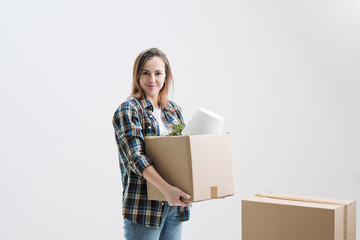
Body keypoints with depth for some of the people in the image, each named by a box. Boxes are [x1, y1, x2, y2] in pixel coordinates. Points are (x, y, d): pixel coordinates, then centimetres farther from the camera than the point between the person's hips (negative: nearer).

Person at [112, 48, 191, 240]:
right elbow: (135, 157, -18)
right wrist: (166, 188, -29)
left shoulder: (173, 109, 12)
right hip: (144, 206, -6)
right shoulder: (128, 110, -7)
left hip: (174, 204, 6)